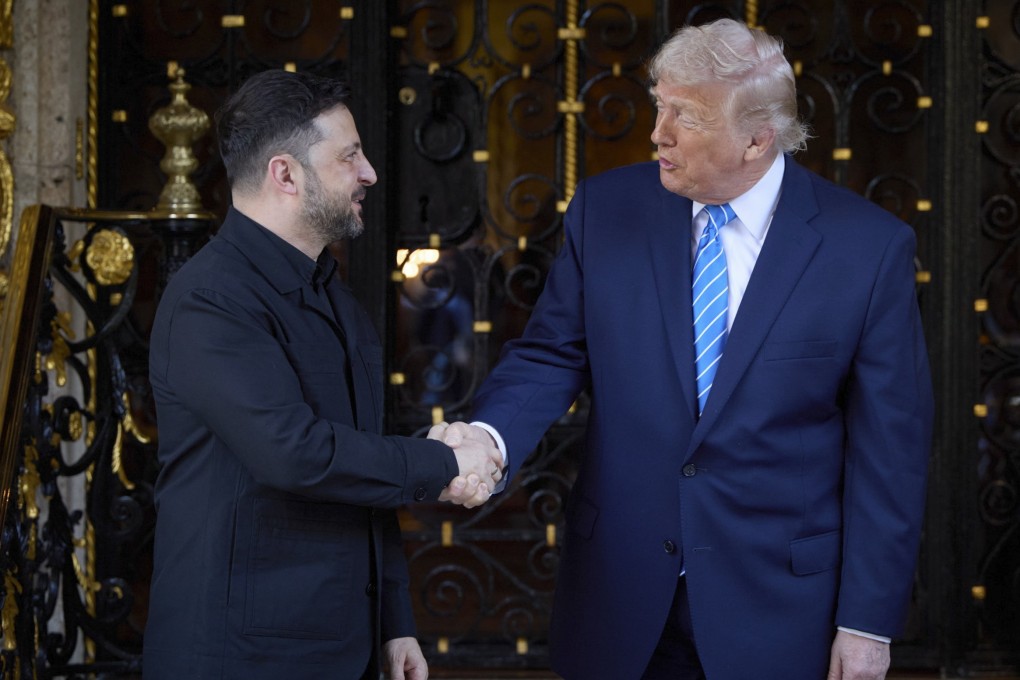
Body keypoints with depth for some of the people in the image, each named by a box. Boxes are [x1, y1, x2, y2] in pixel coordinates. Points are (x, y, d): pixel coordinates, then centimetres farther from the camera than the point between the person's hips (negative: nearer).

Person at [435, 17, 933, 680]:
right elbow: (551, 354, 4)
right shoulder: (606, 209, -1)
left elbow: (888, 448, -6)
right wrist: (488, 435, -19)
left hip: (775, 612, -2)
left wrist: (869, 622, -6)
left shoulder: (868, 246, -9)